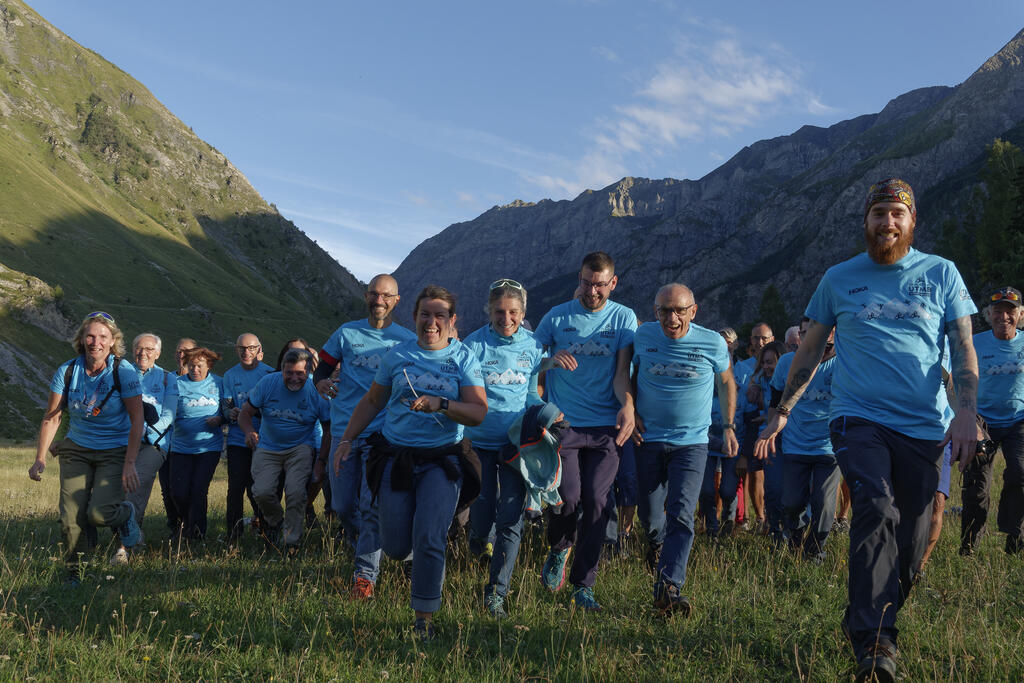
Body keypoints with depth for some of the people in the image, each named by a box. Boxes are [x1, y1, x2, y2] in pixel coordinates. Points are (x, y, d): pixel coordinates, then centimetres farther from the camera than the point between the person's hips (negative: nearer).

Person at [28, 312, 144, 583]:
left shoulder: (124, 372, -13)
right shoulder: (67, 371, -5)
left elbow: (137, 419, -11)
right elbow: (51, 417, 2)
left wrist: (130, 464, -18)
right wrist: (40, 458, -3)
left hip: (115, 451, -3)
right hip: (76, 450, 3)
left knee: (99, 512, -19)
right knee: (71, 517, -5)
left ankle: (127, 513, 16)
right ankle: (74, 573, 19)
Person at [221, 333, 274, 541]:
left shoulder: (270, 374, 4)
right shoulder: (229, 376, 9)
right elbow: (226, 406, 7)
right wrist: (231, 413, -17)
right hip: (237, 440, 1)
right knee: (235, 488, -2)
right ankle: (233, 536, 7)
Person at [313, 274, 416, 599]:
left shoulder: (408, 340, 5)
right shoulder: (346, 334, 9)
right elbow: (323, 368, 12)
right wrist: (321, 382, -10)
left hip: (383, 434, -2)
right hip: (344, 430, 2)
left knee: (373, 505, -9)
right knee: (342, 506, 6)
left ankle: (365, 575, -1)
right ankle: (364, 549, 33)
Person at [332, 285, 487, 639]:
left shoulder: (464, 358, 2)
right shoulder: (397, 355, 8)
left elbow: (478, 412, -8)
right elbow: (372, 401, 19)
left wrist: (440, 404, -23)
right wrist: (346, 439, 14)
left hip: (441, 461, -2)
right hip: (396, 457, 2)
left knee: (428, 538, -15)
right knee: (396, 547, -1)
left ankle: (424, 617, 1)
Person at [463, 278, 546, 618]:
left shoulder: (533, 346, 3)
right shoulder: (474, 345, -6)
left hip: (516, 442, 2)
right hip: (480, 442, -1)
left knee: (510, 520, -5)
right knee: (483, 519, 1)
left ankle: (496, 591, 6)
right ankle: (479, 534, 39)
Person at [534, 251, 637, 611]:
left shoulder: (624, 318, 7)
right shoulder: (557, 317, 7)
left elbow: (622, 372, 0)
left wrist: (628, 405, -19)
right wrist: (552, 358, -11)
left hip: (606, 426, 0)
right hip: (563, 422, 0)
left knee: (595, 500, -6)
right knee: (568, 496, -13)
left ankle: (583, 585, 7)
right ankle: (559, 548, 21)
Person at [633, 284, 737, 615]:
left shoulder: (713, 343, -9)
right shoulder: (643, 336, -6)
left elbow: (726, 382, 9)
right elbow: (632, 374, 12)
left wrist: (729, 427, 9)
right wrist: (633, 413, 2)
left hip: (692, 442, -2)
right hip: (648, 439, 2)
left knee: (681, 515, -13)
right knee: (650, 514, 12)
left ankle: (669, 586, -14)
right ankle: (657, 542, 45)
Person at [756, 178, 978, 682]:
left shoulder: (941, 273, 9)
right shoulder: (838, 279, 9)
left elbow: (963, 347, 5)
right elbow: (810, 350, 14)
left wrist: (967, 412, -9)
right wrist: (782, 411, 11)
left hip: (925, 428, 2)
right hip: (858, 419, -2)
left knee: (910, 539, 4)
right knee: (877, 511, -24)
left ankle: (865, 622, 23)